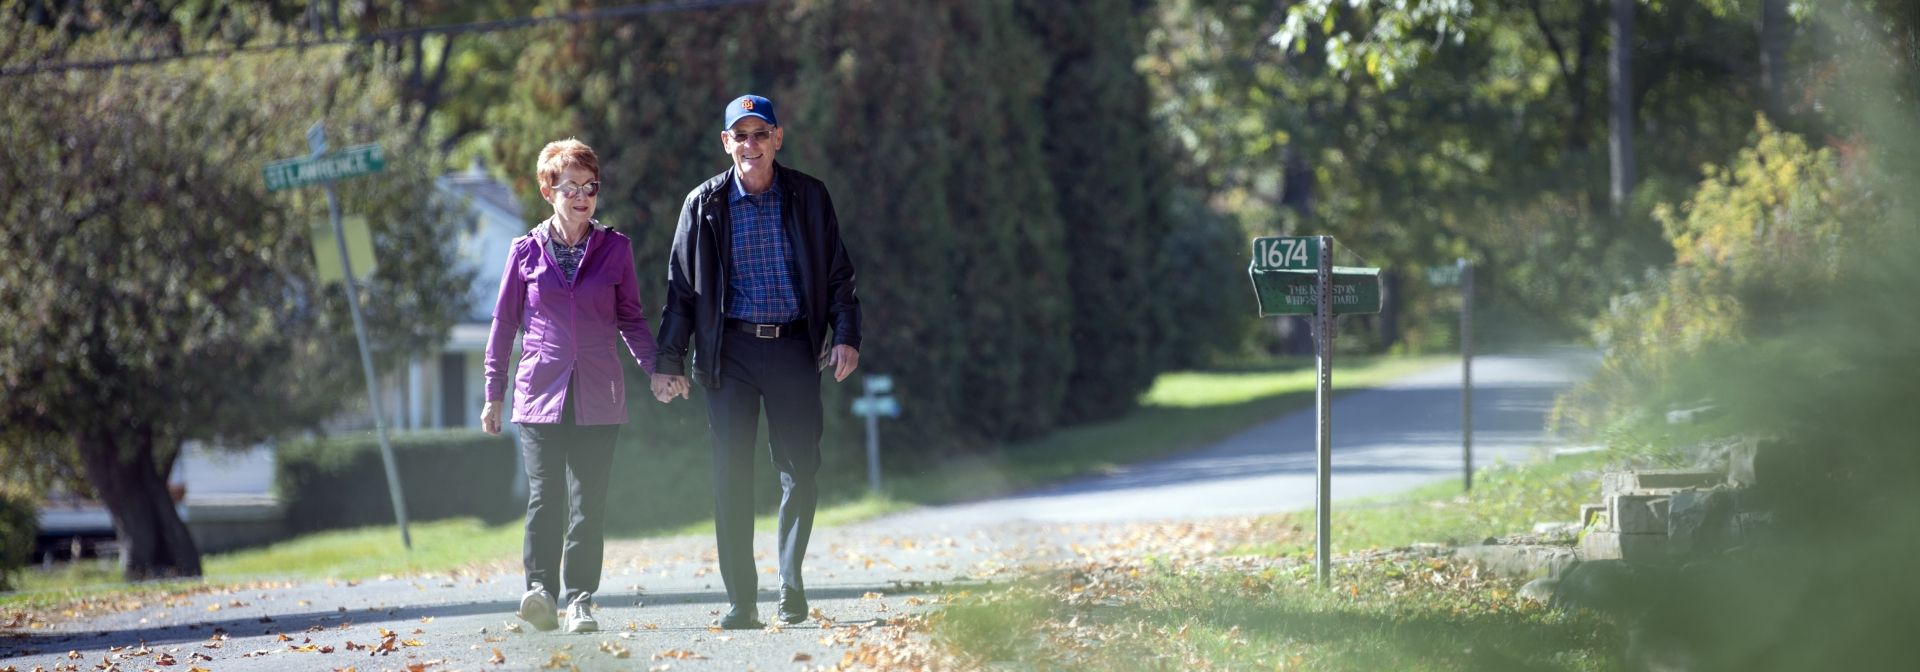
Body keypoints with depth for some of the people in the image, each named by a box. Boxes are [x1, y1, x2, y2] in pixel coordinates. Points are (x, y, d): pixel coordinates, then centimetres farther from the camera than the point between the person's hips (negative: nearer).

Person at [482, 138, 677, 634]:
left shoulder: (615, 249, 8)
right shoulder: (527, 252, 6)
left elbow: (630, 318, 13)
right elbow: (504, 323, 11)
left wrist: (655, 368, -1)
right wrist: (493, 394, 10)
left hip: (599, 397, 1)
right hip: (540, 394, -1)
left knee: (589, 503, -2)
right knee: (544, 497, -11)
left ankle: (580, 599, 2)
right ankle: (540, 588, -14)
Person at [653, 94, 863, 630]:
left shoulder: (808, 198, 5)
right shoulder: (704, 205, 5)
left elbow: (838, 273, 9)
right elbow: (682, 288, 8)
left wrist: (846, 335, -3)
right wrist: (669, 361, 4)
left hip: (794, 347, 0)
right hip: (731, 350, 0)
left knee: (800, 473, -1)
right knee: (731, 475, -4)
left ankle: (791, 585, 15)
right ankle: (740, 601, -1)